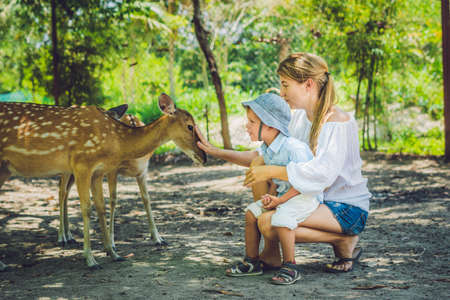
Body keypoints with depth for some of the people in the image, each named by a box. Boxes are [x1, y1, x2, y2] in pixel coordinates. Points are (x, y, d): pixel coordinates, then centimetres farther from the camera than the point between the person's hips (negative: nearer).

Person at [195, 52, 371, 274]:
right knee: (257, 173, -5)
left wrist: (270, 171, -27)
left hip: (347, 209, -8)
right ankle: (272, 254, 0)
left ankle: (344, 241, -5)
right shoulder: (298, 117, 5)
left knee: (268, 222, -25)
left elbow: (321, 174, -32)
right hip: (313, 199, 8)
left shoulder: (338, 122, -20)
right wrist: (216, 152, 3)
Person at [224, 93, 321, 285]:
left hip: (305, 196, -9)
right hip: (283, 195, 9)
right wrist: (271, 196, -8)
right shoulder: (265, 150, 3)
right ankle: (252, 262, 12)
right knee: (251, 212, 4)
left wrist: (280, 200, -23)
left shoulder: (293, 147, -25)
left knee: (281, 218, -31)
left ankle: (290, 267, -16)